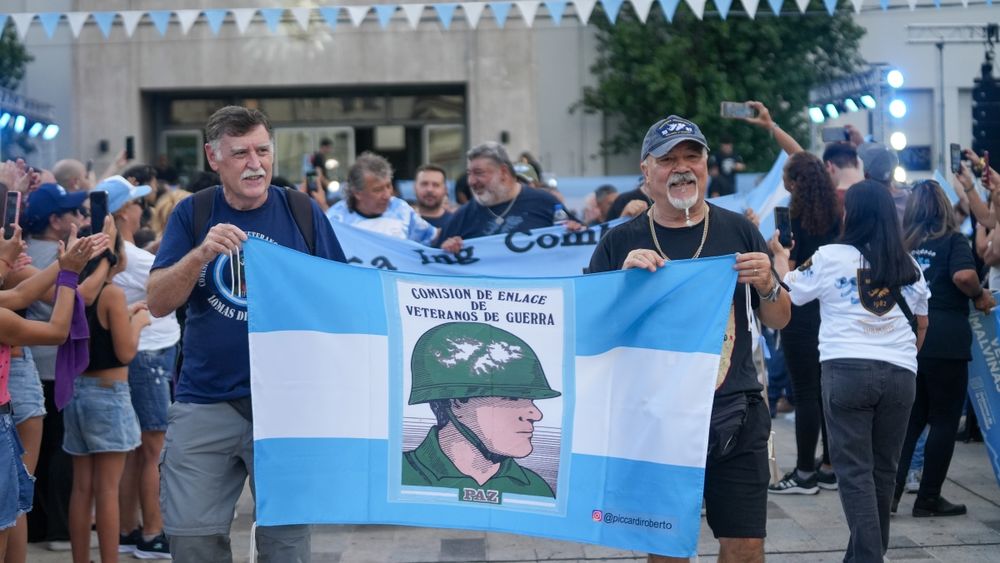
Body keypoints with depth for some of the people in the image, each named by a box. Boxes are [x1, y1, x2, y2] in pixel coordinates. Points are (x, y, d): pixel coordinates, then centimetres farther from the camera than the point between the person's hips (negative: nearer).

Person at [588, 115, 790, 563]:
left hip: (735, 418, 0)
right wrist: (625, 278, -15)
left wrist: (767, 287, -11)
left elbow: (778, 321, 11)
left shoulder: (739, 232, 7)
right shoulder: (620, 244, 4)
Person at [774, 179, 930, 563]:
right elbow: (922, 323, 18)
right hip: (900, 374, 4)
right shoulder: (908, 266, 10)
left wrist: (780, 257, 30)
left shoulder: (831, 257, -1)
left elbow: (789, 293, 13)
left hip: (847, 370, -4)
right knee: (883, 469, 13)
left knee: (854, 470, -3)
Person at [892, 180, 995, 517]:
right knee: (944, 422, 5)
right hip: (945, 342, -5)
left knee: (910, 418, 15)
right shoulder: (953, 241, -3)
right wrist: (980, 296, -4)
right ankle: (928, 498, 7)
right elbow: (964, 275, -21)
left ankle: (890, 489, 8)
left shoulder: (903, 245, 10)